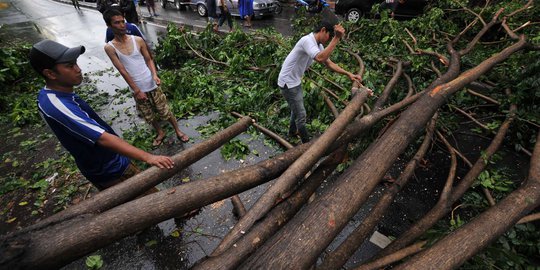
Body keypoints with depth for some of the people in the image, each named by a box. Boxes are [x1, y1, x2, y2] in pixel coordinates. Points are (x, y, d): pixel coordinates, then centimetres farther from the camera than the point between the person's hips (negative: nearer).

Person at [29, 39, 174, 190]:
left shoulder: (48, 95, 0)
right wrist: (148, 157, -49)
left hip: (100, 167, 10)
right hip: (111, 170, -10)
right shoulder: (57, 106, -33)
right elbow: (103, 138, -43)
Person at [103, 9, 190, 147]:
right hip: (137, 89, 1)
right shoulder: (110, 48, -6)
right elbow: (122, 71, -9)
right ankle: (160, 133, 37)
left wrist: (154, 75, -17)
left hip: (151, 84, -1)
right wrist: (136, 90, -11)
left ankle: (178, 131, 26)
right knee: (148, 116, 16)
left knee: (165, 111, 7)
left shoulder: (138, 40, -4)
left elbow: (149, 60, 2)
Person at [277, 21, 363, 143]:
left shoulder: (318, 45, 6)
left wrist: (349, 74, 1)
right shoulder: (307, 40, -23)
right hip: (288, 82, -10)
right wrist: (337, 38, -37)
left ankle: (293, 131, 49)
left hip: (295, 81, 10)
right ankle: (307, 142, 16)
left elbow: (329, 64, 9)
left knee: (297, 108, 27)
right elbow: (320, 58, -41)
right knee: (301, 114, -1)